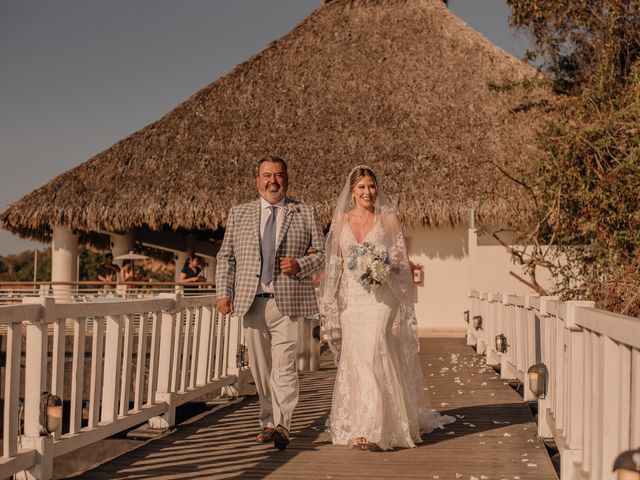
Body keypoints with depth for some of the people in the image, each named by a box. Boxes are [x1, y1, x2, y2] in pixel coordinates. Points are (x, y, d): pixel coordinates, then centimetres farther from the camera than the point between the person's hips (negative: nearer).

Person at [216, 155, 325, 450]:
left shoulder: (305, 214, 8)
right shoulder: (239, 214, 13)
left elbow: (322, 254, 7)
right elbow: (226, 257, 12)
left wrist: (300, 265, -13)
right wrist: (224, 292, 1)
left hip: (288, 302, -3)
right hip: (252, 302, 3)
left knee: (284, 366, -13)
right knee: (259, 368, 8)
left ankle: (281, 425, -15)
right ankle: (268, 422, 19)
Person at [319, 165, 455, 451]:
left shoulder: (388, 218, 3)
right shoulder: (342, 220, 10)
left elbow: (401, 260, 4)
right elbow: (334, 263, 12)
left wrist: (386, 269, -14)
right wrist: (331, 305, 6)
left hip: (380, 298, -3)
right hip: (351, 298, 3)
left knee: (373, 356, -15)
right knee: (353, 360, 4)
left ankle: (374, 430, -14)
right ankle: (356, 423, 18)